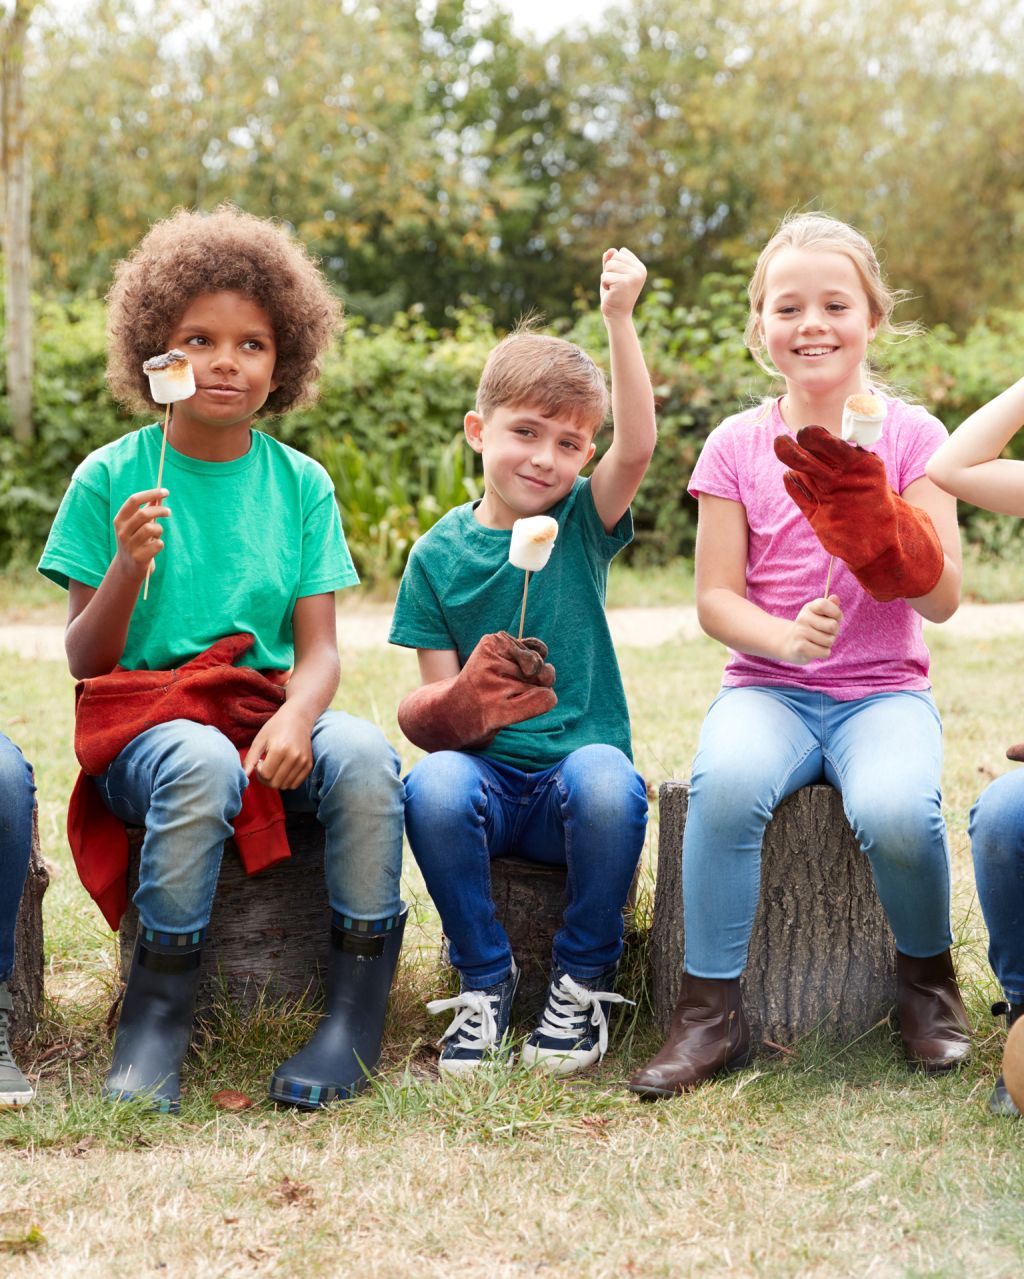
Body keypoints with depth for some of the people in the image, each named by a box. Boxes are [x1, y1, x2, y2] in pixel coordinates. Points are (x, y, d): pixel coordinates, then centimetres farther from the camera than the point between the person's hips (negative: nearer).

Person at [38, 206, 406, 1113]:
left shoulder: (300, 484, 7)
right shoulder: (109, 479, 1)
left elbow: (319, 648, 1)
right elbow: (84, 662, 0)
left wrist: (294, 718, -21)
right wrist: (126, 570, -18)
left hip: (270, 712, 2)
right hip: (142, 723, -2)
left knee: (364, 756, -30)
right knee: (201, 762, -37)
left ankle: (356, 1014, -16)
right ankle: (158, 1015, -19)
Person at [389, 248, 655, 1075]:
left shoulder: (583, 526, 6)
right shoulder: (439, 554, 7)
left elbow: (637, 447, -14)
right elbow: (435, 703, 3)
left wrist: (620, 319, -22)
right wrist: (464, 701, -20)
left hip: (578, 773, 0)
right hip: (487, 776, 1)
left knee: (604, 779, -35)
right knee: (433, 784, -33)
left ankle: (584, 978, -11)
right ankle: (486, 977, -10)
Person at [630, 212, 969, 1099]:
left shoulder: (909, 435, 3)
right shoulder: (737, 447, 5)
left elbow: (943, 599, -5)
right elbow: (716, 599, 1)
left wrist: (867, 510, -23)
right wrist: (787, 636, -21)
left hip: (884, 691, 0)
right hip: (769, 687, 1)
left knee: (895, 812, -32)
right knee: (727, 783, -34)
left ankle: (928, 977, 0)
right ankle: (711, 1010, -18)